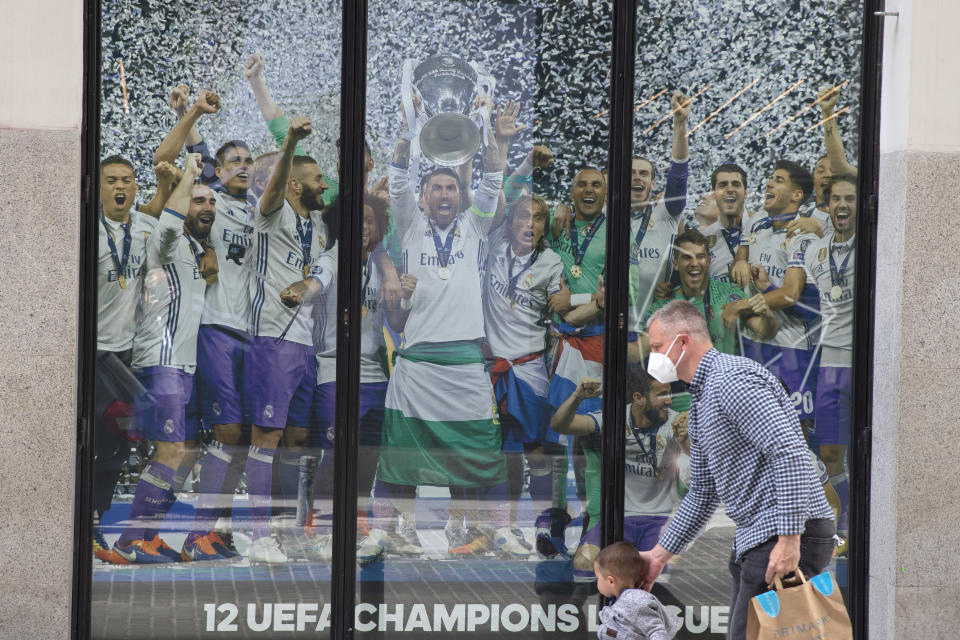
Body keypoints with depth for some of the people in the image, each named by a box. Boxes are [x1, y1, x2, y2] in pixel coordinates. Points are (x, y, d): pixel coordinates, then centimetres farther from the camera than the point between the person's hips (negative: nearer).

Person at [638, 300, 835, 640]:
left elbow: (791, 455, -24)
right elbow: (703, 493, 29)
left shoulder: (733, 381, -15)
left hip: (788, 538, -10)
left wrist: (789, 539, -28)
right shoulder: (700, 403, 19)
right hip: (753, 538, 10)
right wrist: (660, 554, 27)